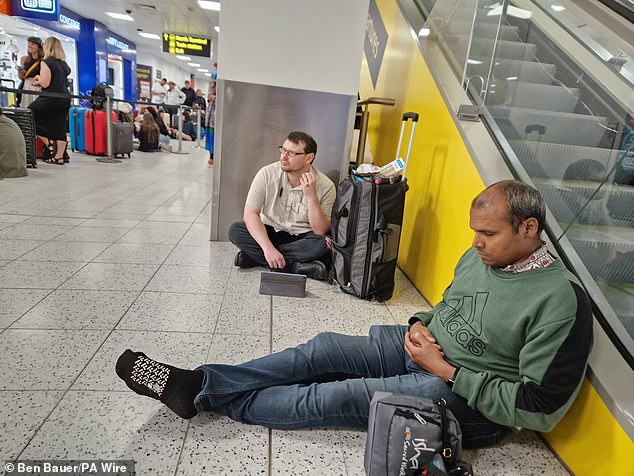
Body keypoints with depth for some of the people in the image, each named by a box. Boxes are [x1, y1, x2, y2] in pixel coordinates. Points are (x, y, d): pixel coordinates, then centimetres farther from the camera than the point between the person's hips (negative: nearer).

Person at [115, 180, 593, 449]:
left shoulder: (560, 300, -21)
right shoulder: (480, 255, 3)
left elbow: (540, 408, -21)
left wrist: (446, 371, -22)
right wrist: (421, 325, -6)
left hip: (466, 393, -6)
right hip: (425, 348, 7)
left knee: (338, 396, -19)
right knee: (322, 349, -10)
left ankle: (209, 397, -3)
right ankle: (197, 382, -4)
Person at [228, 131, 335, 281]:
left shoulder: (325, 186, -14)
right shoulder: (267, 174, -12)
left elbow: (321, 232, -17)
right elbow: (250, 213, -16)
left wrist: (311, 196, -29)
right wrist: (268, 248, -30)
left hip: (302, 238, -1)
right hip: (269, 232, 1)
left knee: (324, 243, -32)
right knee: (235, 230, -23)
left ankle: (254, 256, -23)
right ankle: (295, 266, -26)